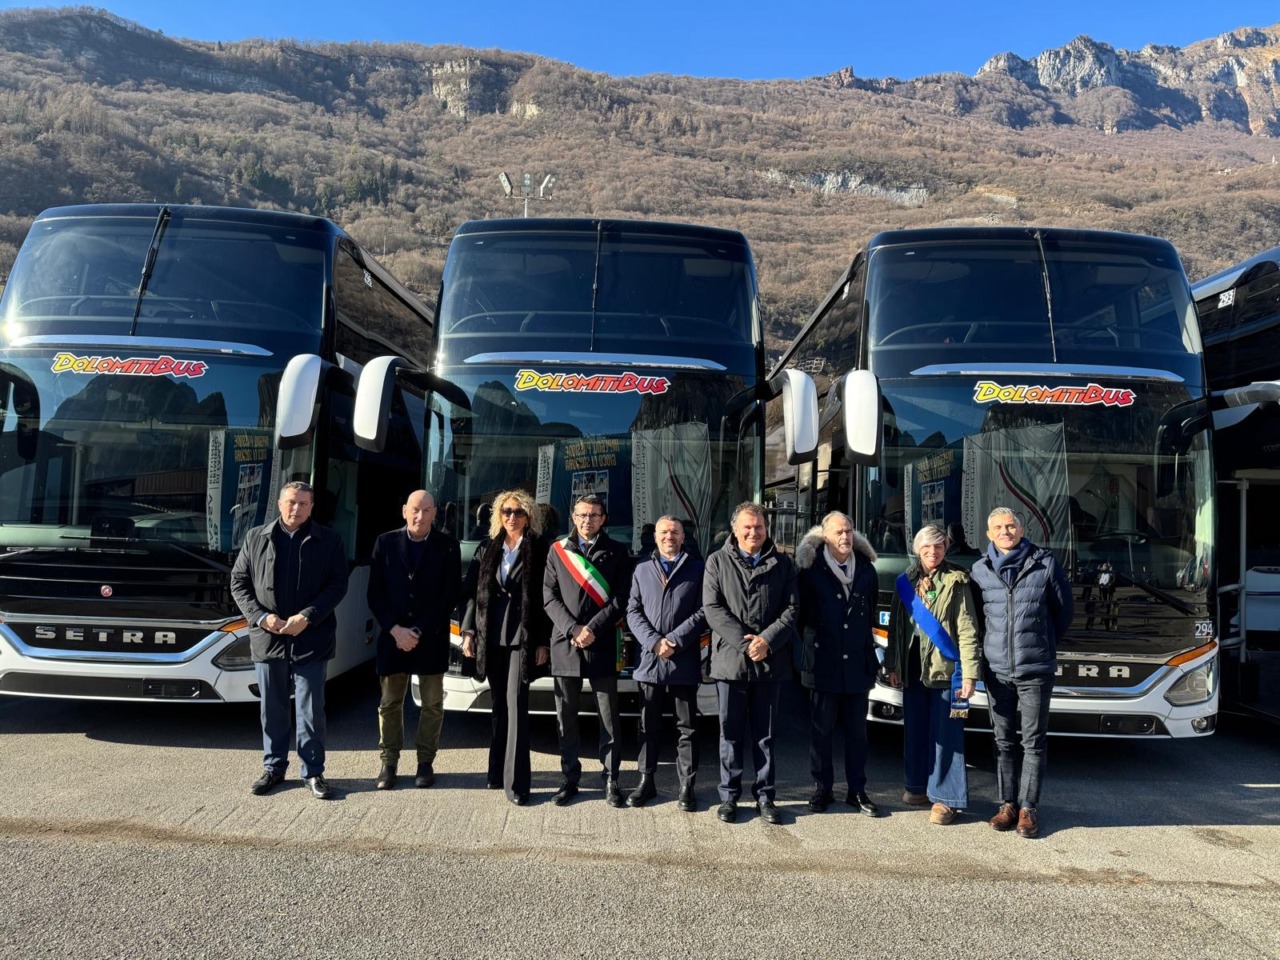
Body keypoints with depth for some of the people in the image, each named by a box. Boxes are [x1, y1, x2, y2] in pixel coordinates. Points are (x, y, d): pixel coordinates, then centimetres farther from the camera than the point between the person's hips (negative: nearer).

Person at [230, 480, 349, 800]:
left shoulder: (328, 541, 1)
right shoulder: (256, 538, 8)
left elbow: (337, 586, -2)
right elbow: (239, 583, 7)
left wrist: (306, 617, -14)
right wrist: (261, 617, -8)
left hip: (311, 640, -2)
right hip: (267, 639, 2)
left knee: (311, 710, 3)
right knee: (272, 709, 13)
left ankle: (313, 772, 14)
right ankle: (273, 767, 27)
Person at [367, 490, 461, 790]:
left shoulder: (447, 546, -1)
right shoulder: (385, 542, 3)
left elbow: (451, 596, -4)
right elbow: (375, 594, 2)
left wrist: (419, 631, -10)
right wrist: (395, 629, -10)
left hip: (431, 638, -1)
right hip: (393, 635, 1)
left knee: (432, 704, 4)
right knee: (390, 702, 7)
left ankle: (426, 761, 17)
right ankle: (389, 762, 19)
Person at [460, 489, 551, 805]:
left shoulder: (539, 551, -1)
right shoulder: (487, 550, 11)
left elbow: (546, 598, -3)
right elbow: (473, 592, 11)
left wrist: (543, 642, -8)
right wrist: (468, 631, 3)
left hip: (523, 638, -4)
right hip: (491, 637, 4)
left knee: (516, 705, -8)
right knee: (499, 707, 12)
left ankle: (516, 781, -6)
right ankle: (498, 770, 22)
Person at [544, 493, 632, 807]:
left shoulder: (616, 552, 5)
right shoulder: (558, 550, 10)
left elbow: (620, 600, -1)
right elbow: (549, 596, 3)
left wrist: (592, 629, -12)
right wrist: (573, 630, -9)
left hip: (602, 646, -1)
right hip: (564, 644, 2)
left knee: (608, 717, 2)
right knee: (566, 717, 7)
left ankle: (612, 780, 10)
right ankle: (570, 778, 17)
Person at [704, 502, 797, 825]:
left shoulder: (782, 564, 9)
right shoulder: (718, 561, 4)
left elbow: (791, 608, 3)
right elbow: (712, 608, -4)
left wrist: (766, 640, -12)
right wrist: (744, 643, -12)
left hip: (770, 662, 1)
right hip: (730, 660, -1)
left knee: (765, 734, 9)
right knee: (731, 733, 7)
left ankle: (765, 796, 19)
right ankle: (728, 796, 17)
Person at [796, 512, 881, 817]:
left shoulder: (866, 568, 6)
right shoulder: (811, 569, -5)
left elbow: (871, 611, 15)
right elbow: (802, 611, 2)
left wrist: (865, 642, 12)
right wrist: (811, 643, 5)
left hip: (857, 663, 3)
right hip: (823, 663, -3)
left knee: (857, 731, 10)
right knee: (821, 730, 6)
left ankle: (857, 791, 20)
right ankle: (822, 789, 18)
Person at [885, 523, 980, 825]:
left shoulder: (956, 582, -5)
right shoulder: (906, 582, 9)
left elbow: (967, 630, -9)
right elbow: (895, 626, 11)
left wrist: (969, 674, -14)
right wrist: (892, 665, 8)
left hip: (944, 666, -5)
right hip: (913, 667, 5)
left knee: (946, 732, -1)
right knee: (915, 728, 12)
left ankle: (946, 798, 6)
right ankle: (919, 786, 26)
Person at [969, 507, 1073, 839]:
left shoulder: (1046, 564, -2)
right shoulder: (980, 570, 4)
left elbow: (1064, 611, 8)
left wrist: (1044, 644, 14)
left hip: (1035, 670, -2)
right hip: (996, 670, 2)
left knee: (1033, 741, 3)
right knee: (1004, 740, 9)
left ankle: (1028, 808, 11)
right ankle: (1008, 804, 18)